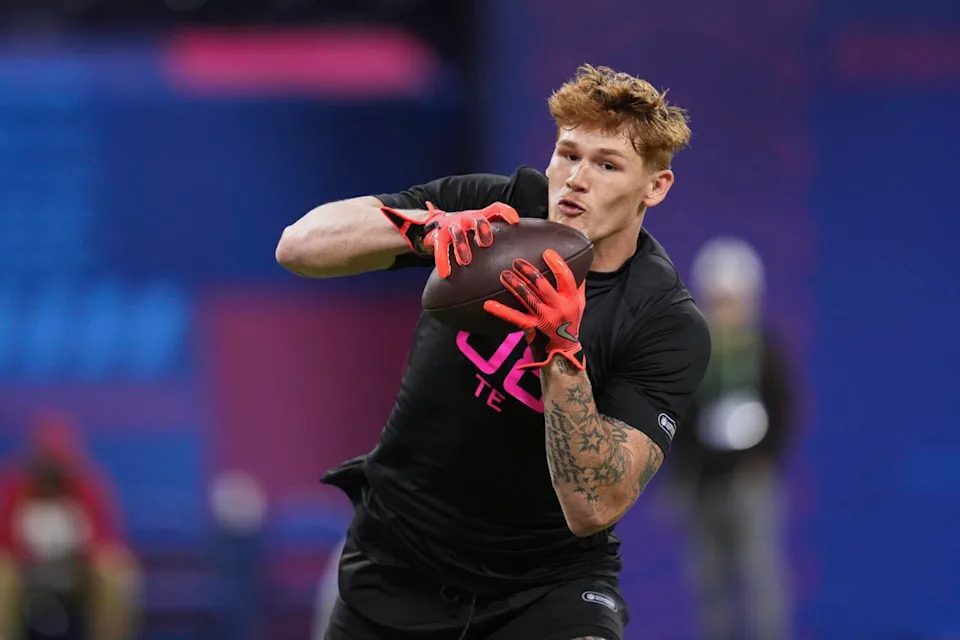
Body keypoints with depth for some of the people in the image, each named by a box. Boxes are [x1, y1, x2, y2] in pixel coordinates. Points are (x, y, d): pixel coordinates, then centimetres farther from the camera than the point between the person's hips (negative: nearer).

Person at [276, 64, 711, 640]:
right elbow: (300, 245, -15)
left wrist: (561, 351, -35)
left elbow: (592, 507, -24)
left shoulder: (670, 325, -16)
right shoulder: (492, 209, -8)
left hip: (549, 581, -3)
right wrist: (422, 226, -32)